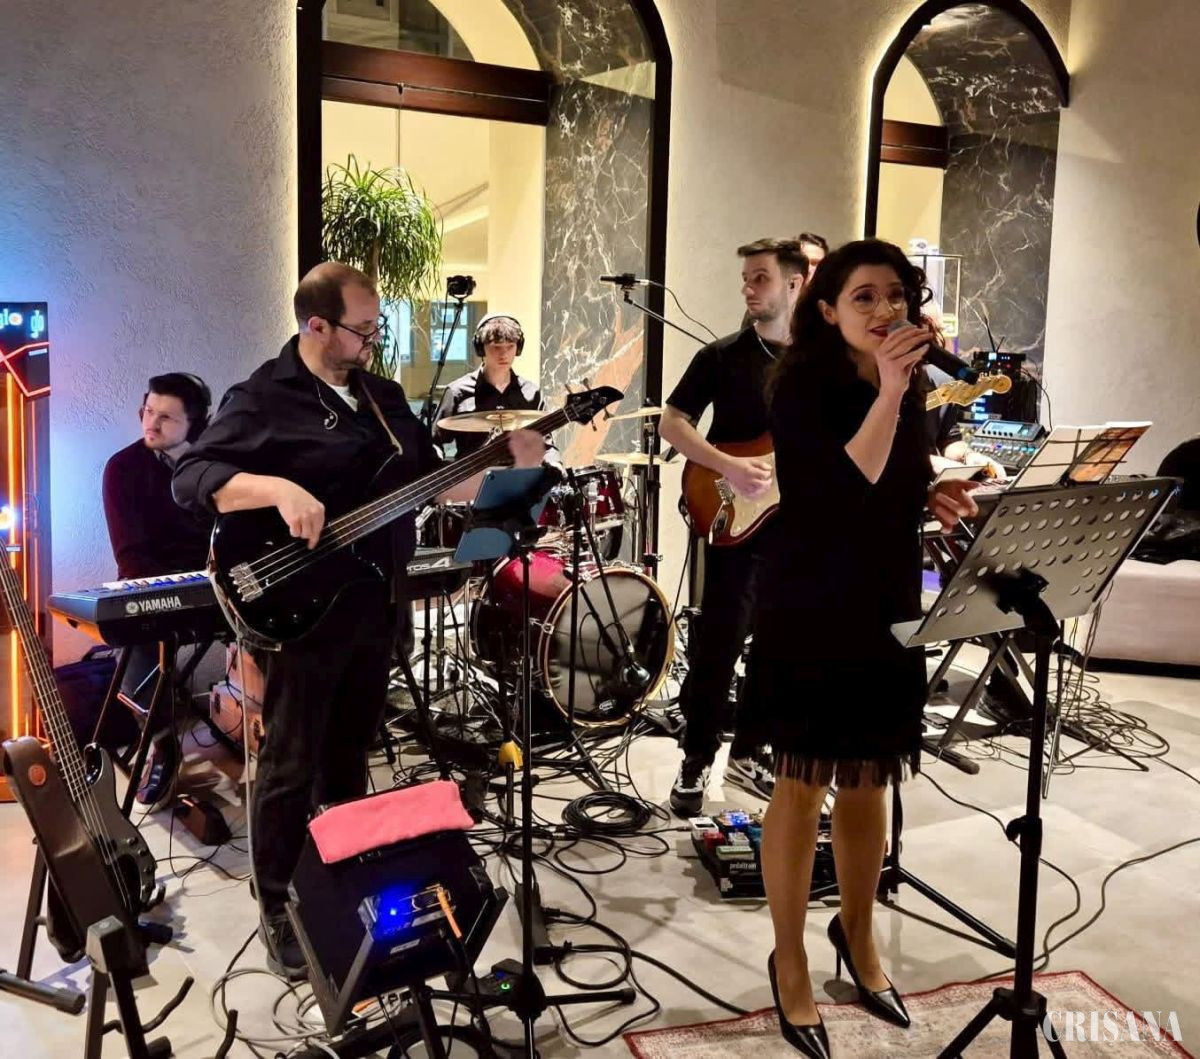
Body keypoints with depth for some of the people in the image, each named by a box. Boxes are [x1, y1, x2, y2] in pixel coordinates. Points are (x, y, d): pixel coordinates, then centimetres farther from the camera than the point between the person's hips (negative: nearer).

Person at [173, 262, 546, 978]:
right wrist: (281, 489, -33)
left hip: (378, 606, 7)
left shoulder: (384, 396, 11)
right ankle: (278, 911, 19)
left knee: (350, 757, 19)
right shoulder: (263, 399, -11)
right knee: (293, 768, 3)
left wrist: (510, 464, 0)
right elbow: (192, 478, -19)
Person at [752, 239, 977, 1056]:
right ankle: (790, 961, 21)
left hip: (890, 605, 6)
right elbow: (843, 493, -26)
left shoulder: (910, 387, 7)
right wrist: (887, 394, -29)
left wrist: (935, 498, -1)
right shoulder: (801, 385, -12)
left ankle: (858, 934, 37)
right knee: (805, 783, 4)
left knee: (869, 782, 16)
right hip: (813, 608, -6)